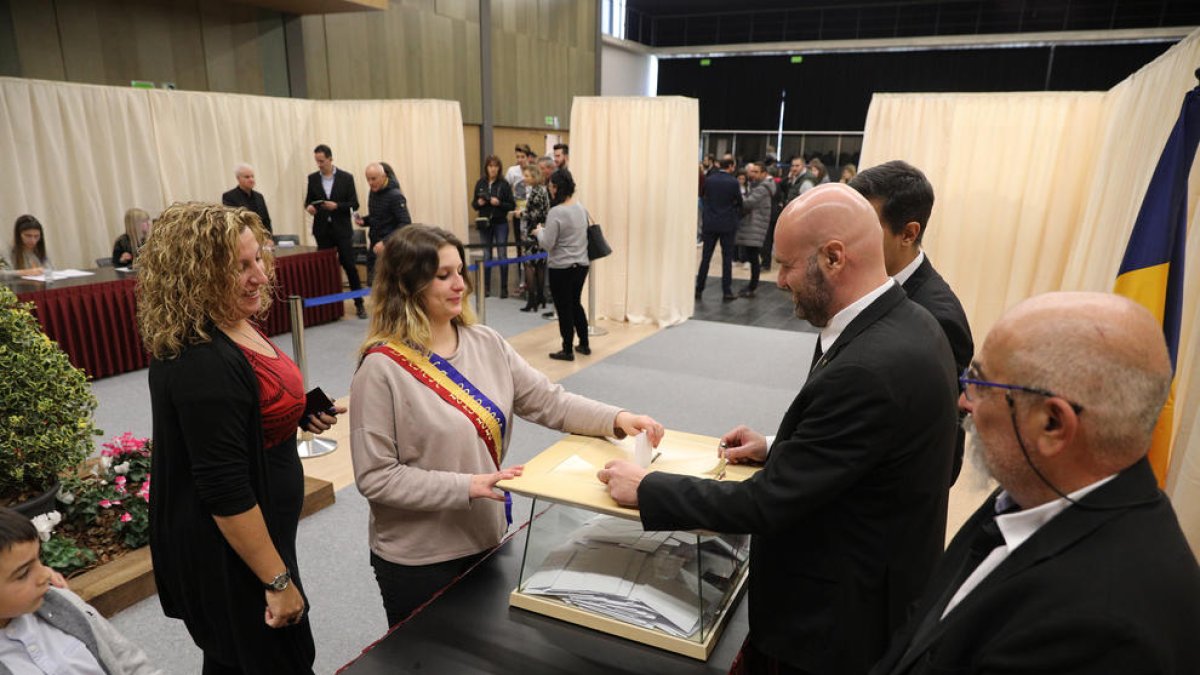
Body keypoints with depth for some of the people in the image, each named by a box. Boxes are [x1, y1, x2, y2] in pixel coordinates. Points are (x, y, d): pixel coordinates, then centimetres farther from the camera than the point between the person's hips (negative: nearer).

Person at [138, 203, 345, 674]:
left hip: (251, 534, 9)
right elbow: (224, 492, -27)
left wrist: (299, 415, -1)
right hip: (228, 554, -9)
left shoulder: (237, 327, -1)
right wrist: (278, 580, -21)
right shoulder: (202, 362, -29)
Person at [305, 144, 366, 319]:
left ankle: (359, 304, 3)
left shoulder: (346, 177, -2)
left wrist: (337, 205, -19)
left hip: (342, 229, -3)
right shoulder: (313, 178, 6)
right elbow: (308, 200, 12)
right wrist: (309, 207, -11)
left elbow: (354, 204, -3)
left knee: (350, 266, -4)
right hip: (322, 230, 3)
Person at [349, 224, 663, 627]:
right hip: (418, 561, -5)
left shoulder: (487, 344, -2)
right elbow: (375, 476, -19)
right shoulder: (383, 368, -19)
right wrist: (466, 486, -25)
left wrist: (616, 419, -17)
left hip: (486, 540, 5)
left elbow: (549, 402, -2)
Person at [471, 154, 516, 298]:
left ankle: (504, 288, 9)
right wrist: (479, 203, -10)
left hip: (500, 224, -2)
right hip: (485, 224, 3)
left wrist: (499, 203, -20)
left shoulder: (504, 184, -4)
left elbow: (512, 205, -5)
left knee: (502, 256, -1)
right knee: (486, 256, 7)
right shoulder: (480, 183, 4)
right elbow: (474, 204, 10)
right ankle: (486, 288, 16)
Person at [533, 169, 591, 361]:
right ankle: (584, 344, 28)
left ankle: (567, 350, 14)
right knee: (576, 304, 21)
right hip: (582, 264, 7)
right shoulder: (581, 208, 4)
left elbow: (547, 243, -18)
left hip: (561, 268, -7)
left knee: (564, 309, 5)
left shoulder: (556, 212, -19)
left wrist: (539, 232, 2)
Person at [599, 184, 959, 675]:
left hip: (837, 615, -8)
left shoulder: (868, 369, -32)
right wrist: (778, 451, 2)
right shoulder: (904, 323, -2)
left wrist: (646, 489, -16)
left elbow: (767, 503, -26)